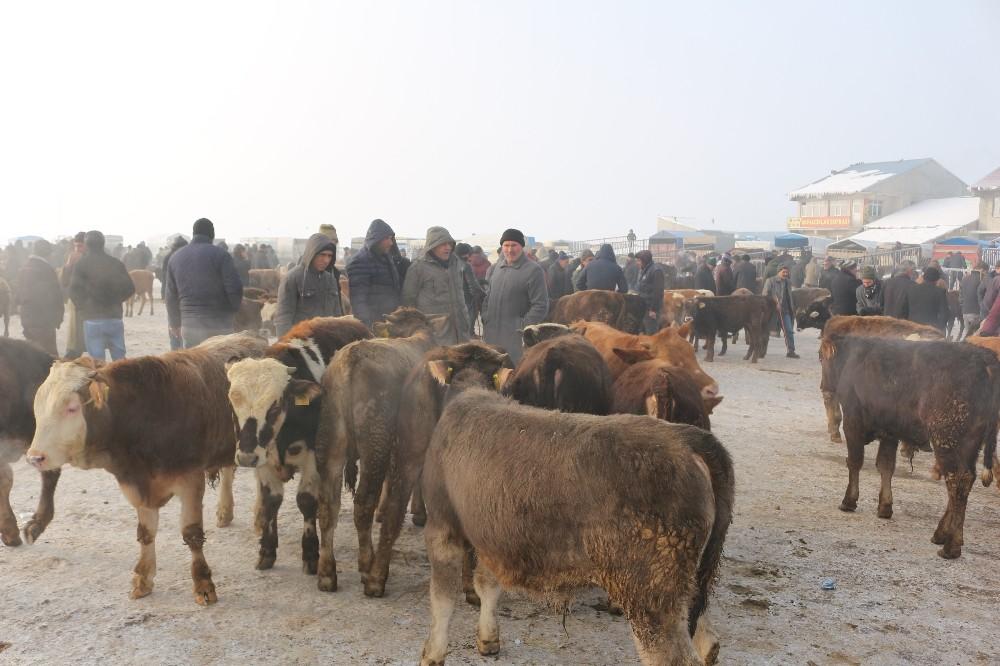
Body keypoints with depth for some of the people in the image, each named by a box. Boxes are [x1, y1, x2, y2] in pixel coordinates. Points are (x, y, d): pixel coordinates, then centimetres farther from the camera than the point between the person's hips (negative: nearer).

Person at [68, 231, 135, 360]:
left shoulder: (81, 264, -3)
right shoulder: (117, 263, 6)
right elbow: (130, 288, 5)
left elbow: (74, 290, -7)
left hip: (93, 319, -3)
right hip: (115, 317, 3)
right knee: (120, 359, 8)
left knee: (97, 361, 0)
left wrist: (82, 307, 9)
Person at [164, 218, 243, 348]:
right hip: (219, 324, -4)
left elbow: (171, 296, 13)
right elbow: (234, 289, -12)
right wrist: (234, 309, 8)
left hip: (189, 325, 4)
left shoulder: (175, 257, 10)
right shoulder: (220, 254, -6)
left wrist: (175, 323, 24)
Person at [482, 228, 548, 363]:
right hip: (491, 336, 6)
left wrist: (522, 328, -12)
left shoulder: (533, 270, -7)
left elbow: (540, 306, -10)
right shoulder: (494, 268, 13)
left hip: (516, 338, -6)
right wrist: (485, 320, 9)